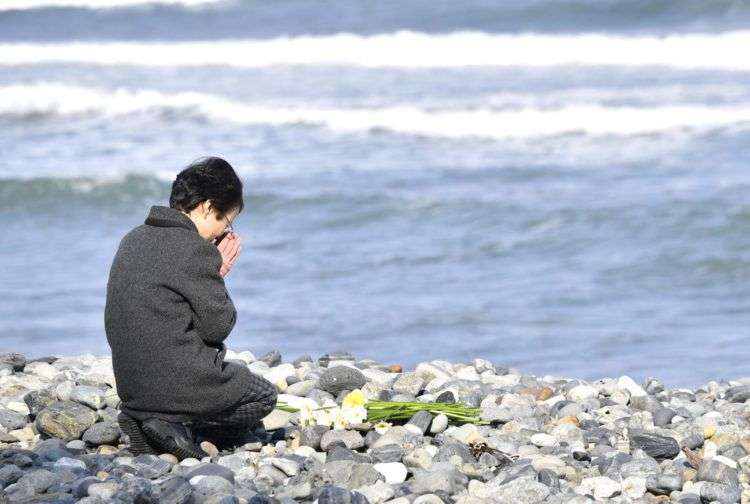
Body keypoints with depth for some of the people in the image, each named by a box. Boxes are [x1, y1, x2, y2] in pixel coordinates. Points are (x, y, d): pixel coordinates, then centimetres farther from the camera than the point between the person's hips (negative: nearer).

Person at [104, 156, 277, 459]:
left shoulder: (132, 241, 9)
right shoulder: (195, 250, -17)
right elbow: (218, 326, -12)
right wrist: (218, 275, 2)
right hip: (181, 385, -8)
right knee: (264, 396, 17)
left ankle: (144, 424, 7)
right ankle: (183, 430, -4)